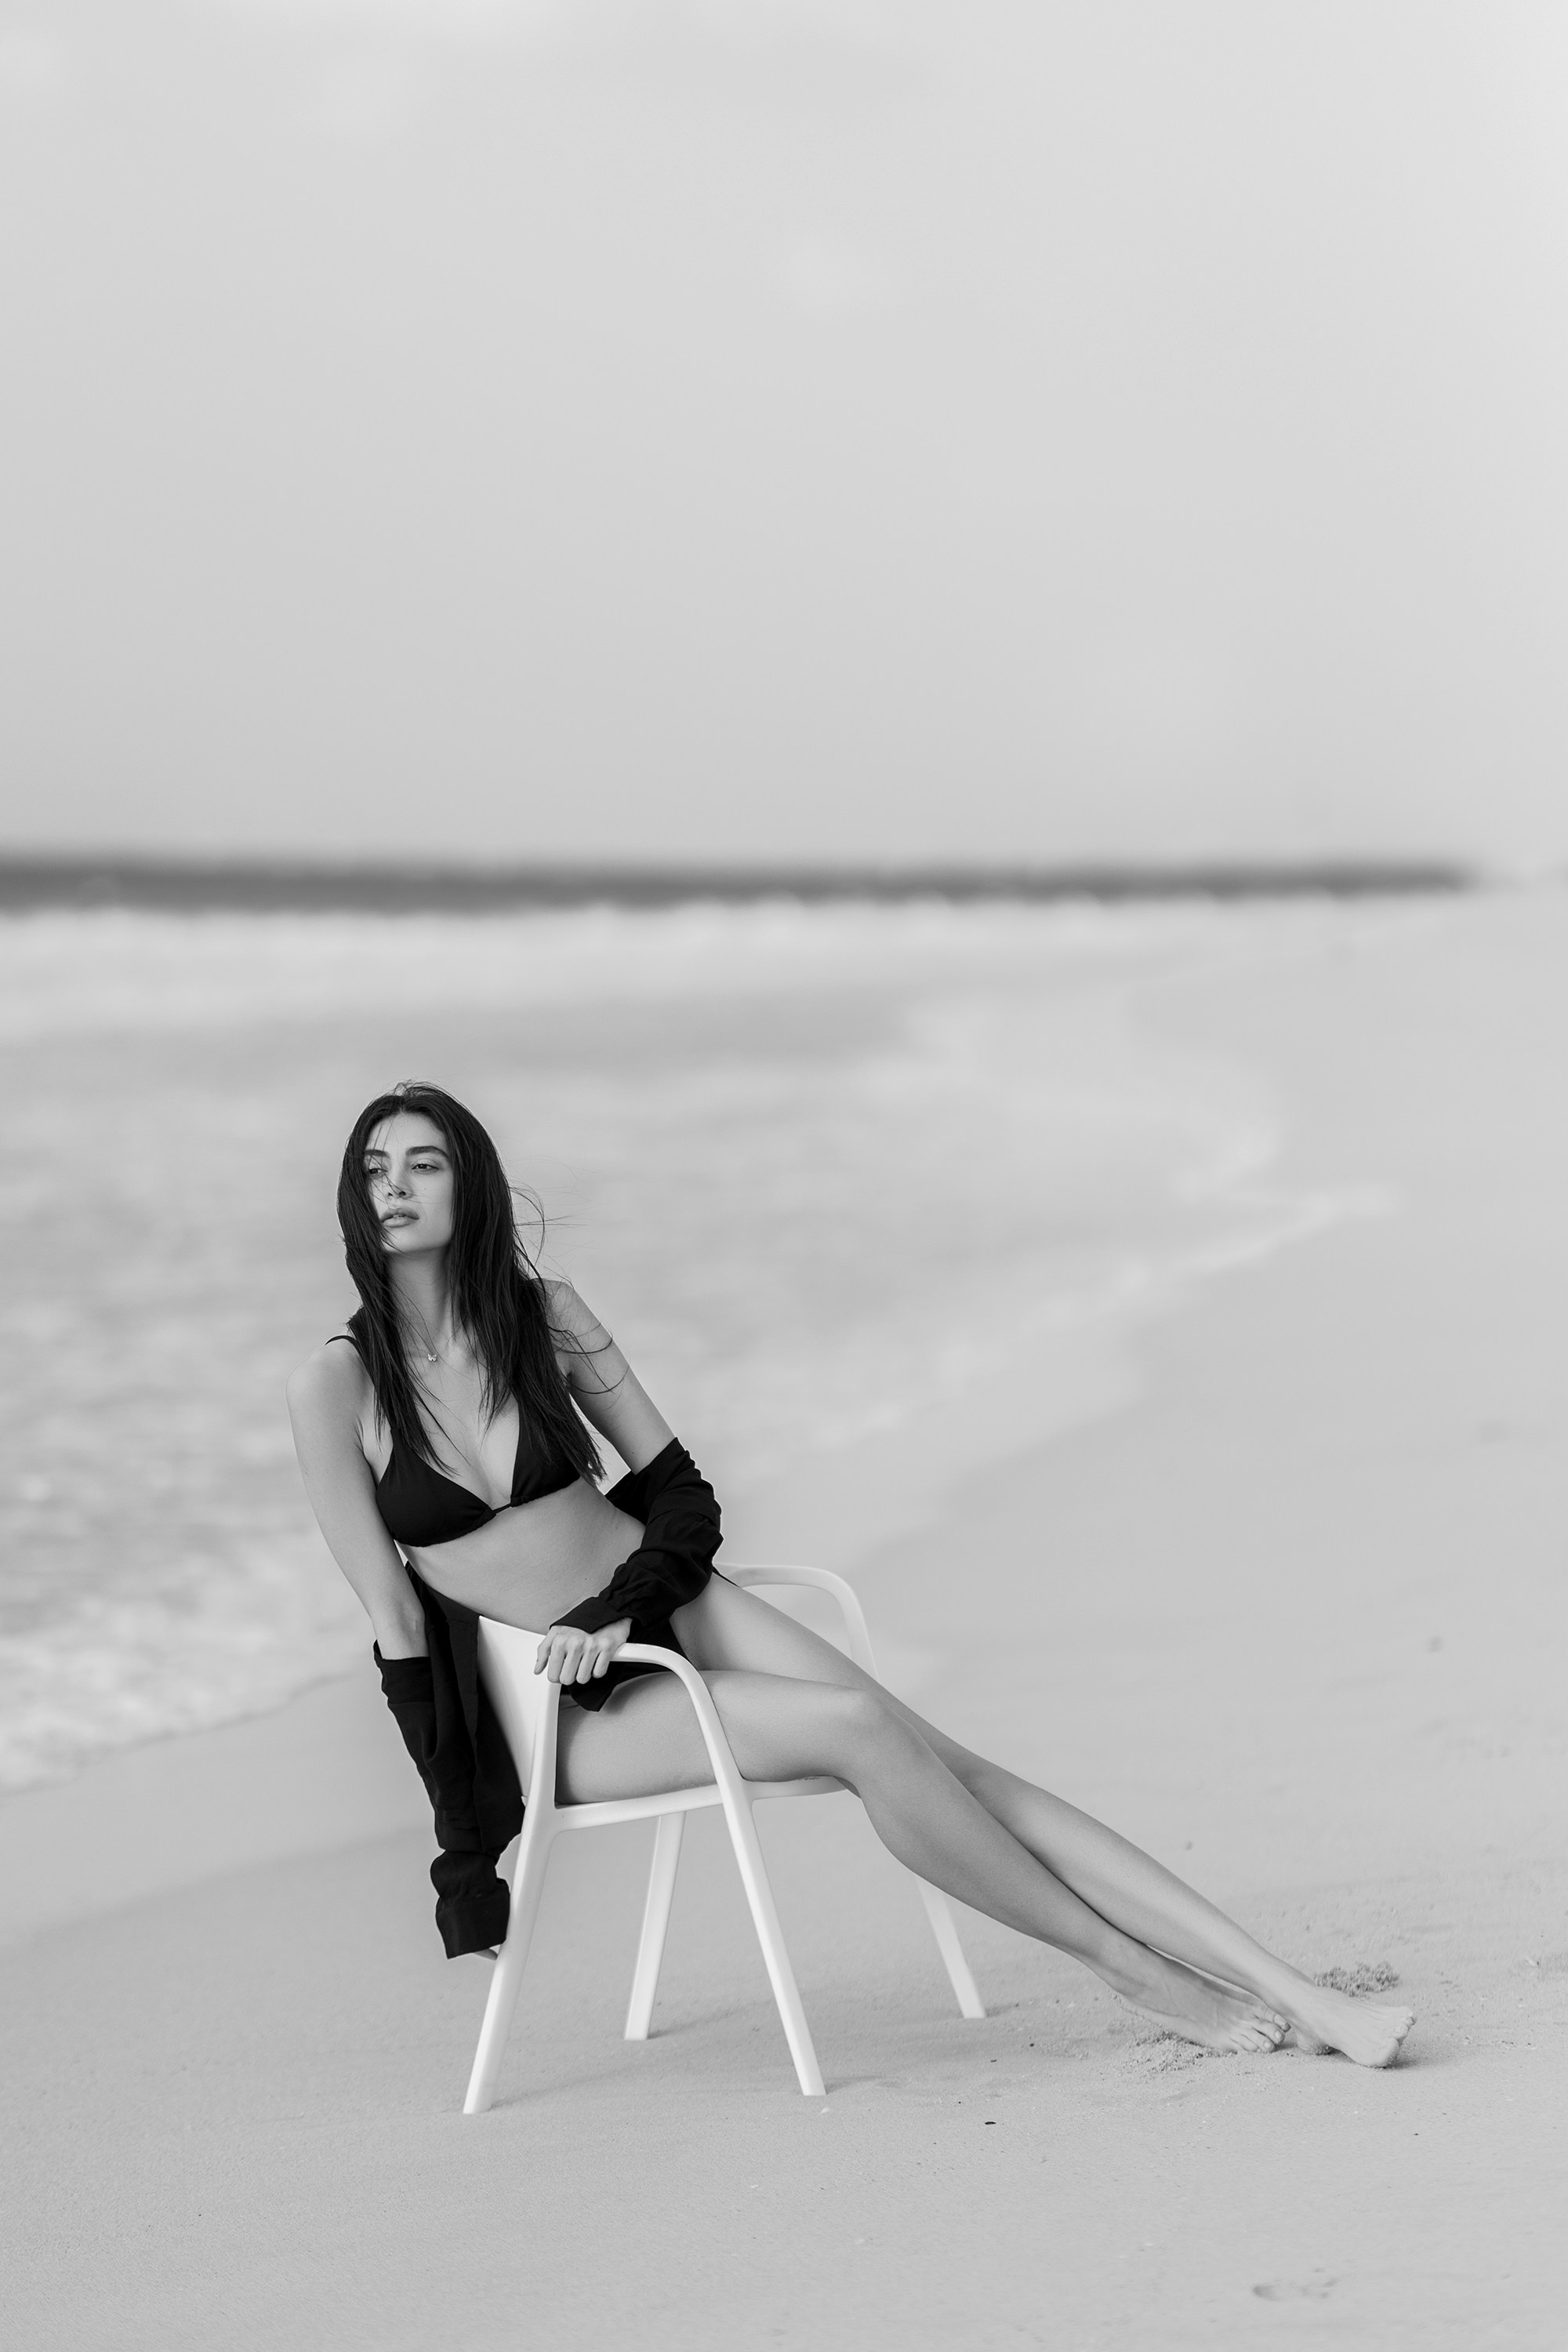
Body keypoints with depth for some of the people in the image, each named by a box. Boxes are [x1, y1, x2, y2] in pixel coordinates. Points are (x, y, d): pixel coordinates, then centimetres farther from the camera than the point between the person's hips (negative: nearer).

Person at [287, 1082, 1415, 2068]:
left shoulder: (543, 1313, 0)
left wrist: (618, 1605, -12)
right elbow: (395, 1618, -8)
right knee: (856, 1729, -28)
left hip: (681, 1613, 3)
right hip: (577, 1713, -3)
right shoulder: (337, 1384, -9)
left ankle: (1287, 1990, -19)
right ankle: (1132, 1971, -16)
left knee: (952, 1765, -14)